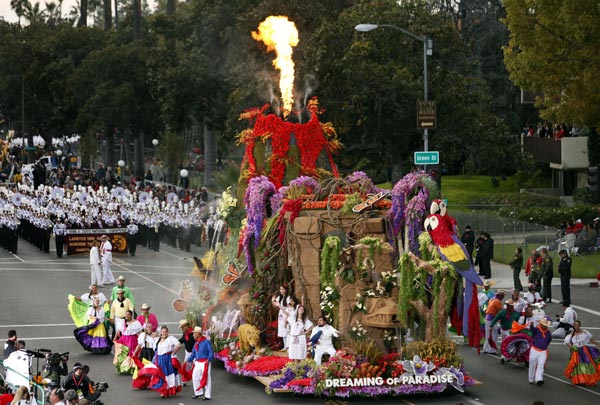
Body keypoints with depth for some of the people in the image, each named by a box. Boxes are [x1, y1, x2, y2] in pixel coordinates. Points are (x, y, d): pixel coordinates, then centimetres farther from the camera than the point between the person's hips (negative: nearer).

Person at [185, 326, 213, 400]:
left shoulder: (206, 342, -10)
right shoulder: (196, 344, 12)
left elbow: (211, 352, -12)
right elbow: (193, 354, 20)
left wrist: (209, 359, -24)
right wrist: (188, 360, 12)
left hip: (205, 363, -8)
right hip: (197, 362, 8)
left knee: (206, 379, -2)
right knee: (195, 377, 10)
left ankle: (208, 395, 5)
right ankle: (198, 392, 26)